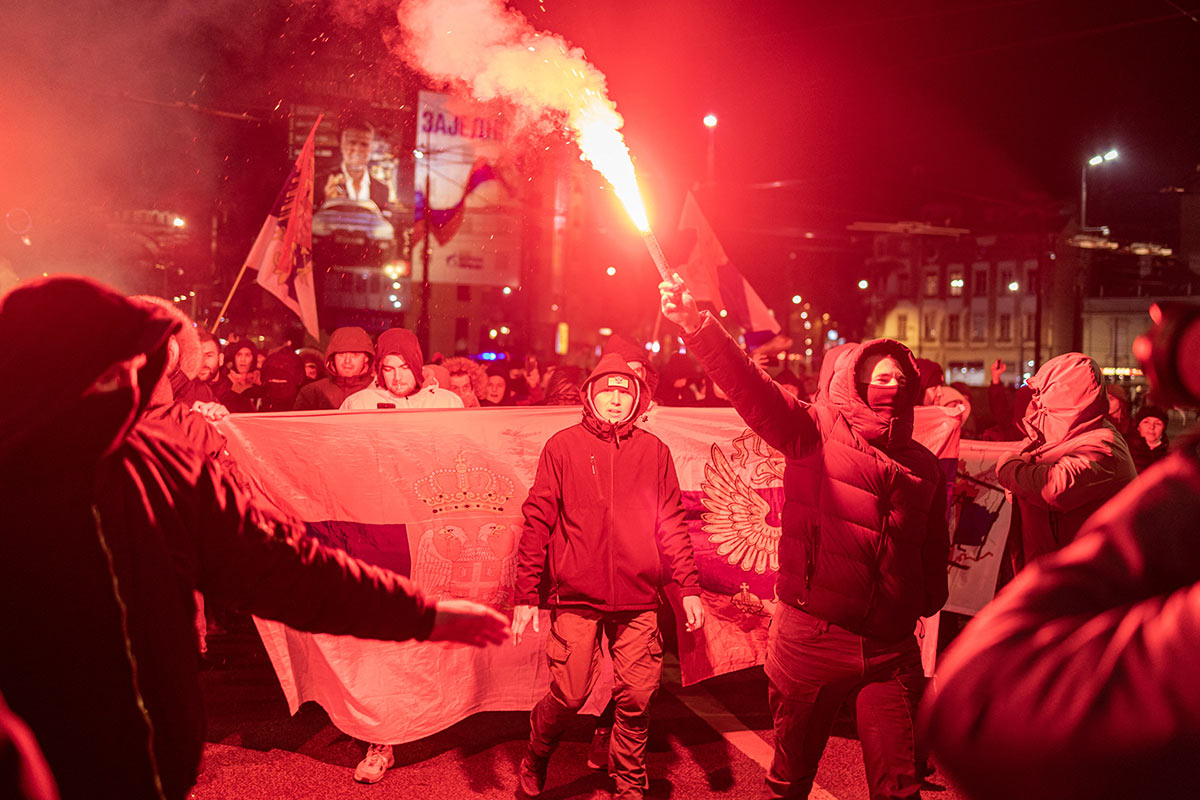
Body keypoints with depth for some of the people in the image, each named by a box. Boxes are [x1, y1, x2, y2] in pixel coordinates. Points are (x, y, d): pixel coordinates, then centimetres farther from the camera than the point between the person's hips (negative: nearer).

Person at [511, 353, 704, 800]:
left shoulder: (654, 451, 8)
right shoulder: (563, 447, 1)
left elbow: (672, 523, 11)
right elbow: (537, 521, 0)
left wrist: (689, 587, 5)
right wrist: (526, 595, -3)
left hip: (638, 602, 2)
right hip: (577, 599, -2)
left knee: (636, 699, 4)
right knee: (569, 696, -1)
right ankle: (534, 762, 29)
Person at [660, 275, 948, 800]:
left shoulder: (923, 465, 11)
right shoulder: (815, 433, -1)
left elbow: (935, 546, 16)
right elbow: (752, 388, -16)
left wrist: (929, 601, 1)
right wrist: (698, 327, -29)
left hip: (891, 648, 3)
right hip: (811, 634, -3)